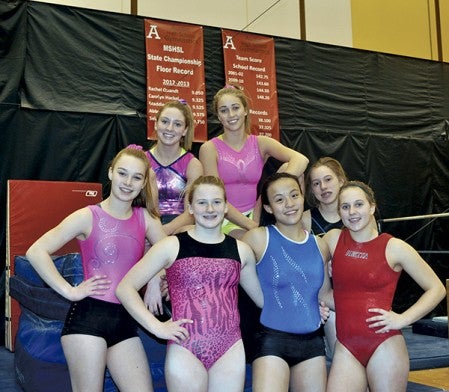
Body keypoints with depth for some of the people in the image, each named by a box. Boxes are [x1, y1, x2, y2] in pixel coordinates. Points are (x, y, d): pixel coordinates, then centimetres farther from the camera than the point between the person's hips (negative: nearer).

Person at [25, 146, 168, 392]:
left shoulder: (146, 218, 7)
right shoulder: (88, 217, -4)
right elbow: (36, 252, -10)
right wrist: (69, 291, -13)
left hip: (126, 319, 5)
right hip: (88, 316, -4)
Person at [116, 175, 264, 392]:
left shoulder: (241, 250, 7)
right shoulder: (172, 246, -2)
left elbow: (263, 298, 20)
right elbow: (125, 288, -2)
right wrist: (157, 327, -10)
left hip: (230, 351, 3)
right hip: (185, 350, -2)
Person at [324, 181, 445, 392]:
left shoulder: (394, 247, -3)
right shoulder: (333, 238, 4)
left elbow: (436, 289, 2)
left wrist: (402, 319, -7)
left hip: (384, 345, -2)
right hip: (346, 348, 2)